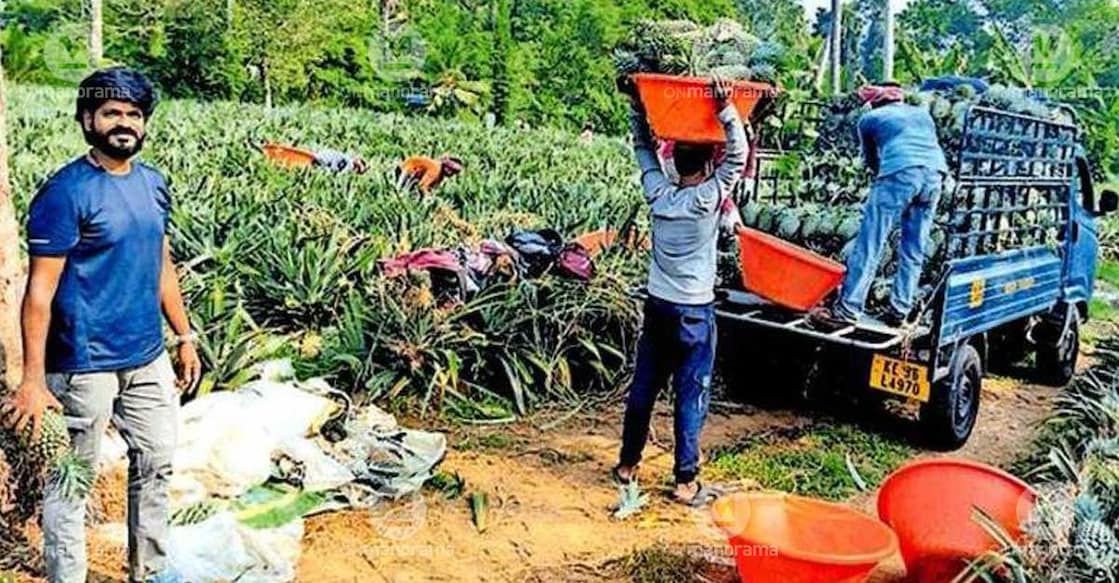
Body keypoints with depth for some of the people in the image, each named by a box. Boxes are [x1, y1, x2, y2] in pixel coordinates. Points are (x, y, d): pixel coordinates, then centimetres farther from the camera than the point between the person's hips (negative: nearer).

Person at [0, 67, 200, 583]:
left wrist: (185, 336, 16)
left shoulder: (153, 183, 6)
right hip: (84, 365, -7)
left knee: (156, 464, 17)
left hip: (148, 357, 7)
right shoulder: (65, 192, -14)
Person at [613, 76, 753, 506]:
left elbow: (643, 149, 13)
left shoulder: (658, 194, -1)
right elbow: (738, 157, -13)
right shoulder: (708, 198, -13)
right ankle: (685, 481, 7)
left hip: (658, 305, 5)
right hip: (694, 311, -5)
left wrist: (638, 108, 13)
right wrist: (726, 110, -18)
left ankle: (627, 463, 26)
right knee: (692, 396, 2)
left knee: (643, 387, 14)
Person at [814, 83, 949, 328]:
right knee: (914, 250, 10)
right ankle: (899, 311, 10)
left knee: (870, 244, -5)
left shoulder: (869, 118, 22)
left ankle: (848, 309, -9)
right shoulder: (922, 113, 33)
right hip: (935, 172, 5)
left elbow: (871, 160, 28)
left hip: (900, 171, -5)